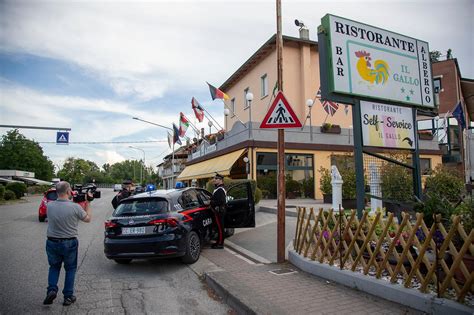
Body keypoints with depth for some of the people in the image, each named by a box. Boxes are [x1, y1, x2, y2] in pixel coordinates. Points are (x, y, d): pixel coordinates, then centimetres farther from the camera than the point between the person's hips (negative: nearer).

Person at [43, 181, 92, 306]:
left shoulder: (50, 205, -10)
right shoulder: (75, 207, -20)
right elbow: (88, 219, -3)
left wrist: (71, 201, 12)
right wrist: (87, 203, 3)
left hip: (52, 242, 3)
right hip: (69, 243, -2)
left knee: (54, 266, 25)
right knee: (70, 268, 16)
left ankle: (52, 290, 8)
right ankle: (68, 296, 19)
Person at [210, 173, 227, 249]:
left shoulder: (220, 190, -17)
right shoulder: (218, 189, 18)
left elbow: (220, 201, -26)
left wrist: (211, 202, -17)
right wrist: (211, 201, 11)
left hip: (219, 211, -11)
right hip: (219, 211, 11)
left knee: (220, 227, -5)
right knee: (219, 227, 15)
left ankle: (220, 244, 0)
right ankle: (219, 242, 23)